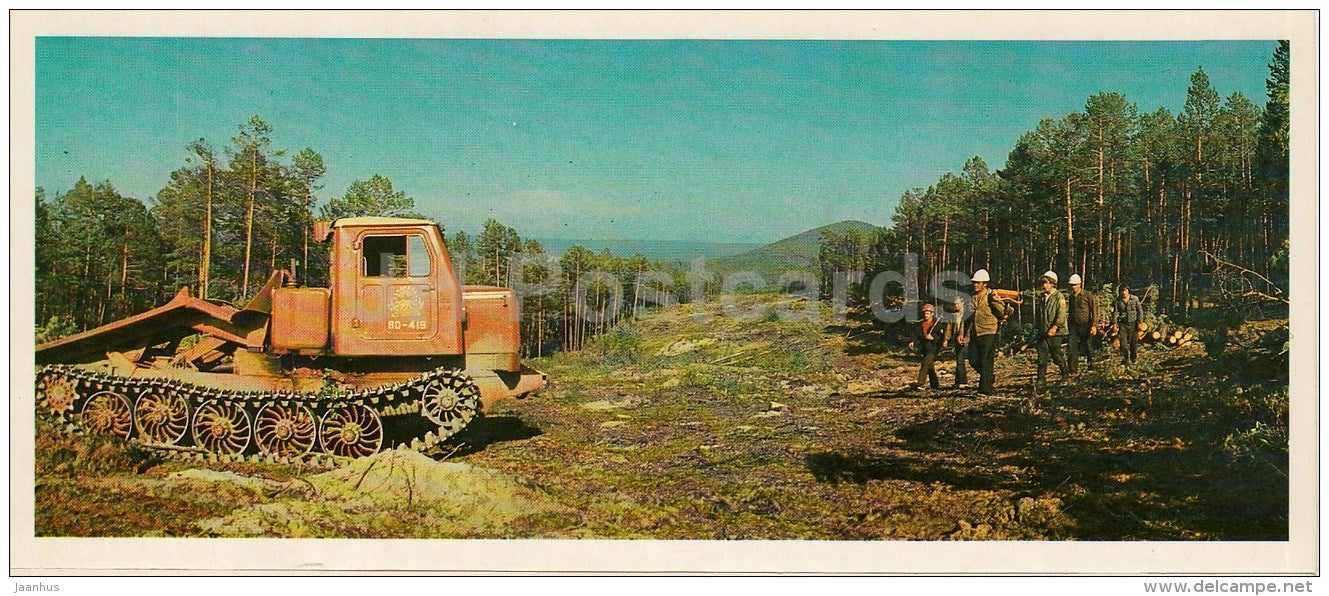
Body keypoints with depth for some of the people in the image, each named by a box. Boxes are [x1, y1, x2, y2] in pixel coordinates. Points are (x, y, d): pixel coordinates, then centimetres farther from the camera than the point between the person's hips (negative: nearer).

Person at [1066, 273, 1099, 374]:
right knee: (1073, 347, -6)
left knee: (1088, 345, 8)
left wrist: (1094, 325, -16)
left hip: (1086, 325, -4)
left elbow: (1094, 310, -10)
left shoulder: (1088, 295, -8)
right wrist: (1069, 323, 23)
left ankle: (1091, 363, 31)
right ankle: (1072, 369, -6)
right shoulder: (1071, 297, 11)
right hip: (1074, 325, 5)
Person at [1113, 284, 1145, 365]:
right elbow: (1115, 313, 3)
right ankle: (1125, 359, 2)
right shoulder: (1118, 301, 0)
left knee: (1134, 342, 4)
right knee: (1123, 342, -6)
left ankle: (1133, 359, 19)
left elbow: (1140, 311, 3)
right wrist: (1114, 324, -4)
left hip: (1133, 323, 0)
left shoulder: (1135, 300, -2)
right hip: (1122, 324, 0)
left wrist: (1140, 322, -2)